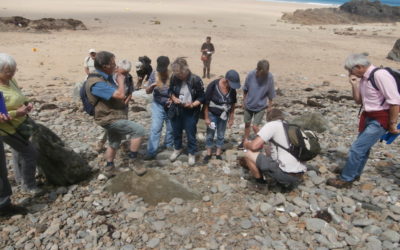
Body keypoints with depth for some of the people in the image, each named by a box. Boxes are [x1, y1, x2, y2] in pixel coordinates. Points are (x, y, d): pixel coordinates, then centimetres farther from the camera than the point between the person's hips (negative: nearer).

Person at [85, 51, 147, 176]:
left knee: (114, 143, 23)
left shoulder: (106, 77, 5)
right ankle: (132, 161, -5)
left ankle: (109, 168, 40)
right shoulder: (96, 83, -27)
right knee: (139, 130, -17)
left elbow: (118, 94, 24)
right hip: (110, 118, -10)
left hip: (113, 116, 10)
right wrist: (121, 81, -16)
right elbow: (120, 94, -33)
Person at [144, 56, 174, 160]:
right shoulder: (154, 74, -7)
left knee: (171, 127, 14)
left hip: (170, 106, 0)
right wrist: (152, 86, -26)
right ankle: (151, 152, -1)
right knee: (155, 128, -6)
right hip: (158, 105, 0)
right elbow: (148, 91, -5)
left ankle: (169, 144, 40)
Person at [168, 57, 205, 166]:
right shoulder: (174, 78, -12)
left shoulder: (196, 80, -21)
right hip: (176, 110, 4)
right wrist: (173, 98, -14)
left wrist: (192, 105, -27)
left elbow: (202, 98, -12)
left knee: (191, 134, 9)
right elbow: (170, 91, 6)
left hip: (190, 112, -3)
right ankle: (177, 149, 46)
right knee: (176, 131, 20)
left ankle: (191, 153, 32)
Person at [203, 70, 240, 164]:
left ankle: (218, 154, 29)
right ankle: (208, 154, 27)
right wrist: (206, 118, -15)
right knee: (210, 134, 8)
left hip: (224, 115, 3)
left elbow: (232, 104, 0)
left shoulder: (232, 89, -13)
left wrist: (231, 118, 4)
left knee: (221, 135, 13)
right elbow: (206, 102, -18)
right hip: (212, 114, -3)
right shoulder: (213, 85, -25)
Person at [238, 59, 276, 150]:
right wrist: (244, 100, 7)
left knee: (255, 126, -6)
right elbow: (245, 89, -1)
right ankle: (245, 141, 39)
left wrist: (269, 107, -3)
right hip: (249, 105, 2)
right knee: (247, 124, 17)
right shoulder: (251, 74, -18)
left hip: (261, 106, -2)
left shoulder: (269, 77, -21)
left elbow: (270, 95, -9)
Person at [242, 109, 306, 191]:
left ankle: (260, 184, 11)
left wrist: (247, 144, 13)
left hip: (285, 174, -8)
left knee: (249, 154, -2)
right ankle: (286, 184, 17)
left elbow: (254, 146, -11)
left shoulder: (271, 124, -3)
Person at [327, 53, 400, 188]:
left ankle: (345, 179, 5)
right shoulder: (363, 78, 4)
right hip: (369, 117, 9)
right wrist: (354, 85, -2)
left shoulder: (380, 75, -22)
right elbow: (359, 101, 12)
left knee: (357, 148, -7)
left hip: (380, 119, -9)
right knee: (364, 146, 22)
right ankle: (354, 172, 39)